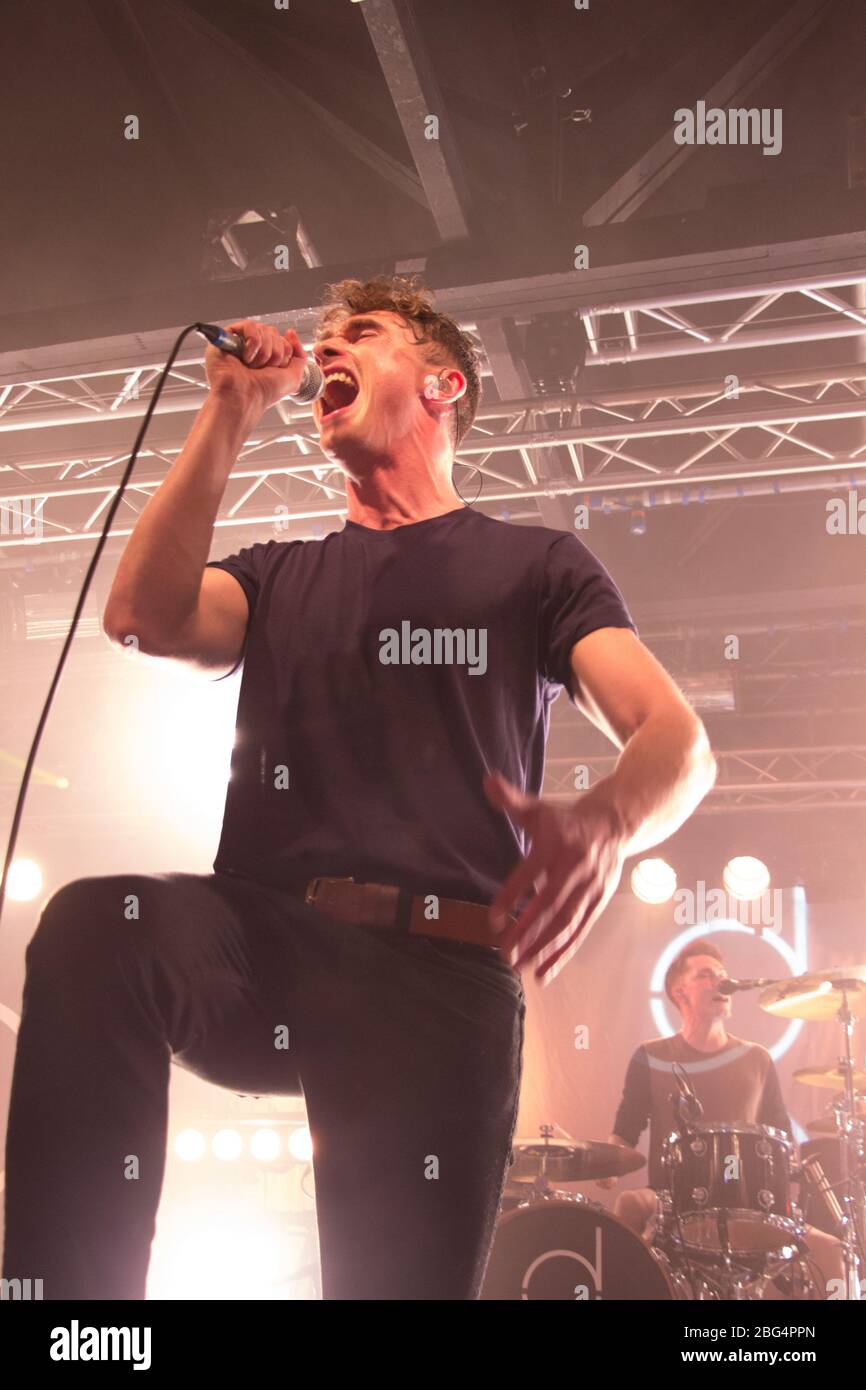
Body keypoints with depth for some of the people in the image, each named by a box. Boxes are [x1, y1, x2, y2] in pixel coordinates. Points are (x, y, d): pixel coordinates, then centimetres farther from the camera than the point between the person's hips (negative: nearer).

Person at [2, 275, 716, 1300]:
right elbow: (143, 618, 1)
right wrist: (231, 412, 7)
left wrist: (606, 820, -26)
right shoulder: (280, 576, 24)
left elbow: (678, 740, 0)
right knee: (91, 926, -28)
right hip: (260, 940, 2)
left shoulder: (534, 565, 15)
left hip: (439, 973, -1)